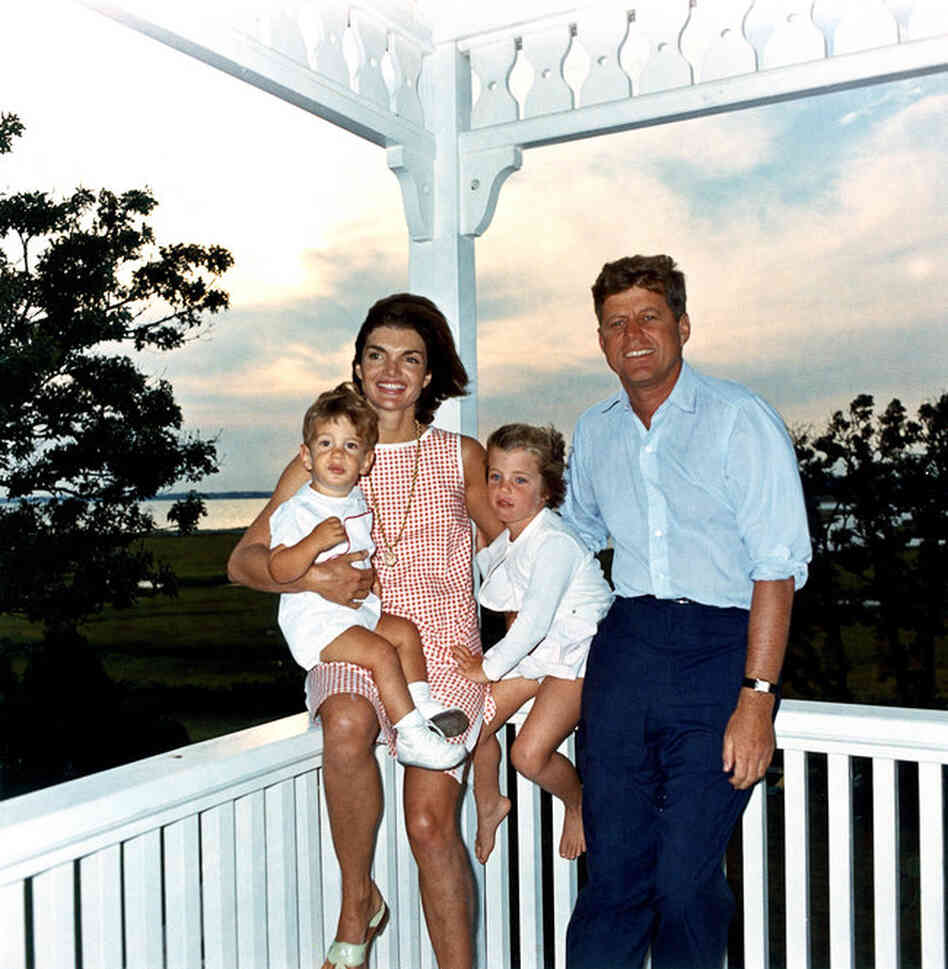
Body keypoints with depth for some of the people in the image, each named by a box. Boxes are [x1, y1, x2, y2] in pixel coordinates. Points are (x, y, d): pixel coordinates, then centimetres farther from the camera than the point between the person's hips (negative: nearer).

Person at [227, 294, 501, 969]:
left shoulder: (463, 458, 10)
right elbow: (244, 560, 5)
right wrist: (311, 577, -14)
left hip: (444, 647, 0)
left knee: (431, 823, -17)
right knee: (347, 725, -34)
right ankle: (358, 904, -10)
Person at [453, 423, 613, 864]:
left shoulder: (555, 542, -25)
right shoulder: (503, 541, 2)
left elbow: (535, 621, -27)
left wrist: (488, 667, -18)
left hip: (577, 654, -8)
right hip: (535, 649, 8)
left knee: (529, 753, -17)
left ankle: (577, 802, 16)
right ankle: (489, 805, 29)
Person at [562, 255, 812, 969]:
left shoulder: (741, 420, -4)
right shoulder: (594, 434, 13)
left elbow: (778, 566, -10)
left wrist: (757, 699, -16)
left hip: (720, 649, -4)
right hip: (624, 646, 4)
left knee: (686, 883, -3)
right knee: (614, 871, 6)